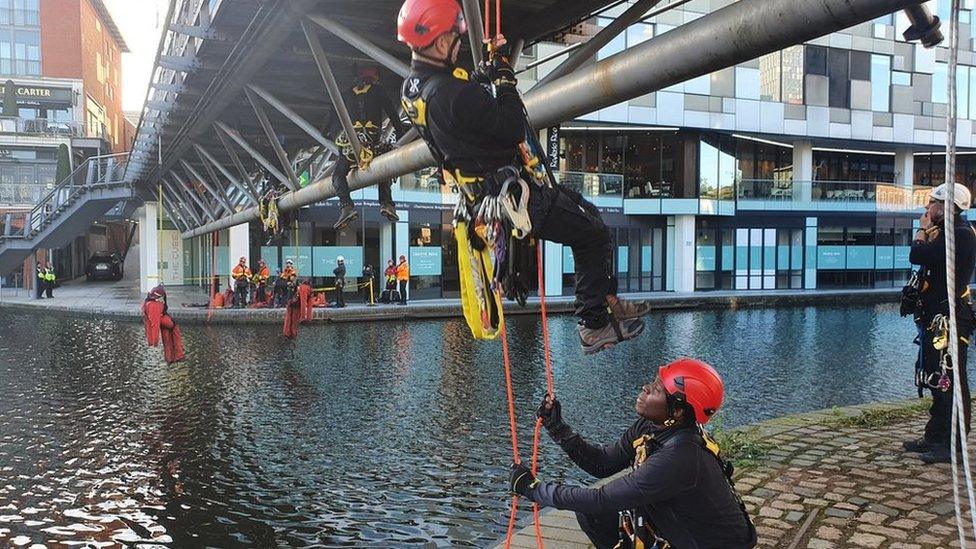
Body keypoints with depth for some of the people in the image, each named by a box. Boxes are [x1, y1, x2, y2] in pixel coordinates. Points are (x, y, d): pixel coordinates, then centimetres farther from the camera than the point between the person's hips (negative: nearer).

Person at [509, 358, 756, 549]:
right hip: (681, 526, 7)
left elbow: (601, 499, -29)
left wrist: (532, 488, -20)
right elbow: (602, 464, 1)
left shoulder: (678, 457, -34)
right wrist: (557, 428, -9)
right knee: (589, 512, -2)